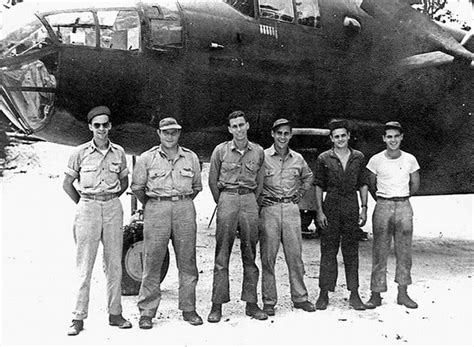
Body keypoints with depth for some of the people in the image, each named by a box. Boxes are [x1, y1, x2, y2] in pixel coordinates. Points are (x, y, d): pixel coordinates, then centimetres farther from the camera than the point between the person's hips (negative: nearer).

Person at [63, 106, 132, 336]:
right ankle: (78, 317, 6)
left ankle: (115, 314, 17)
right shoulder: (81, 152, 0)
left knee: (114, 262, 7)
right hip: (88, 208, -2)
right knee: (84, 264, -2)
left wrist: (110, 200, 9)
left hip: (113, 208, 3)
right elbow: (67, 183, 6)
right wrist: (82, 204, 3)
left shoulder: (118, 152, 6)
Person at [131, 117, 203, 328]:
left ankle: (188, 309, 14)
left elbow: (196, 187, 20)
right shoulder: (146, 158, 4)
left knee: (187, 261, 4)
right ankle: (147, 312, 6)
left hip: (184, 210, 2)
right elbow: (137, 187, 10)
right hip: (156, 210, -2)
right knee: (152, 261, -3)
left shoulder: (191, 158, 11)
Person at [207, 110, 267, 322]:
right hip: (227, 199, -2)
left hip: (250, 201, 2)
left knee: (250, 255, 5)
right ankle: (217, 305, 3)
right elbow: (212, 181, 10)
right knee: (222, 255, -2)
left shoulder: (258, 152, 8)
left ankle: (251, 303, 12)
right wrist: (222, 202, 10)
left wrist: (252, 200, 11)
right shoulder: (221, 150, 4)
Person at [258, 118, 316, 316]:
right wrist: (258, 199, -3)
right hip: (269, 209, -3)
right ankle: (269, 301, 9)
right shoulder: (262, 157, -3)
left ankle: (299, 297, 18)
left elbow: (308, 177, 26)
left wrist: (300, 194, 15)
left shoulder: (297, 159, 9)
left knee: (295, 255, 6)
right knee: (268, 257, 0)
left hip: (291, 209, 3)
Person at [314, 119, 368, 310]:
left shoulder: (358, 158, 8)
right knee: (328, 251, 1)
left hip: (352, 207, 2)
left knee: (351, 252, 6)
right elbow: (318, 186, 2)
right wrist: (319, 211, -5)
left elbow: (363, 185, 11)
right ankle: (324, 293, 9)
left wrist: (364, 207, 3)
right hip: (330, 208, -1)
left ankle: (354, 295, 13)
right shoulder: (324, 159, 2)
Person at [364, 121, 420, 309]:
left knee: (404, 251, 5)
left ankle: (402, 293, 15)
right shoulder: (376, 160, -2)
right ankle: (376, 294, 6)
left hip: (404, 207, 2)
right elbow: (371, 185, 10)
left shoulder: (410, 159, 2)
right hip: (382, 207, -1)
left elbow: (415, 185, 14)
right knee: (379, 251, 0)